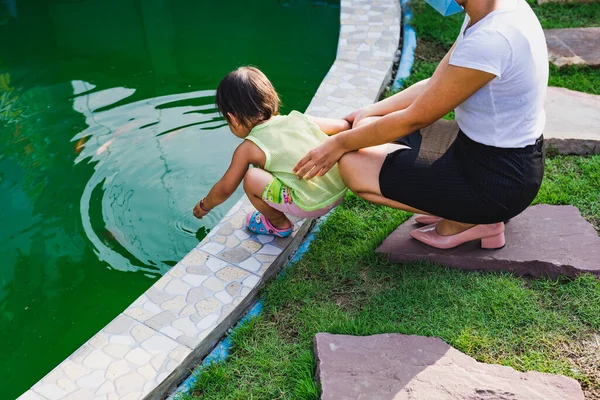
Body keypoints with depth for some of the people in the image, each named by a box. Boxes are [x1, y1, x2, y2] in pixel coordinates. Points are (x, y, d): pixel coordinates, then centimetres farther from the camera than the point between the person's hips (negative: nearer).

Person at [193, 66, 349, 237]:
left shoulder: (248, 149, -5)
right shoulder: (296, 118, 6)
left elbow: (225, 189, 7)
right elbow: (344, 126, 13)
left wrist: (204, 206, 26)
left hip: (312, 205, -7)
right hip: (341, 191, 7)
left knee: (252, 179, -5)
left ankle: (279, 224, 16)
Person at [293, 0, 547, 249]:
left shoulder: (489, 41, -29)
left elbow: (416, 118, -20)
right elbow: (435, 86, 7)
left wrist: (340, 144, -9)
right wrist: (368, 112, 9)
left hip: (500, 180, -9)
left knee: (353, 167, -10)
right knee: (371, 127, 12)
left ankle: (467, 220, 0)